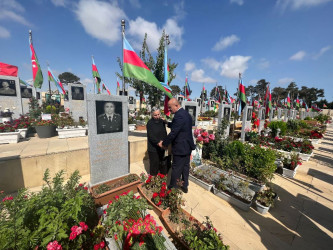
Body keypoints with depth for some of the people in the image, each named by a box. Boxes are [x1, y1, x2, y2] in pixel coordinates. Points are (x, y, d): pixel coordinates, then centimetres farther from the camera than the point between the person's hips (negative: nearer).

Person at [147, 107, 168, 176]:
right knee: (154, 164, 6)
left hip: (162, 147, 5)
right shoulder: (150, 123, -10)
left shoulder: (162, 121, 5)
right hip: (153, 148, -4)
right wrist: (158, 142, -31)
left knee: (163, 164, 13)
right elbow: (150, 136, -17)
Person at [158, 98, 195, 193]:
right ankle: (184, 186, 37)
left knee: (176, 169, 8)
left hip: (180, 148, -9)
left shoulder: (179, 116, -24)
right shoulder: (186, 113, 7)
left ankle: (172, 188, 26)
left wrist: (164, 143, -11)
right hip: (188, 146, 9)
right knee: (185, 167, 20)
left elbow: (173, 133, -23)